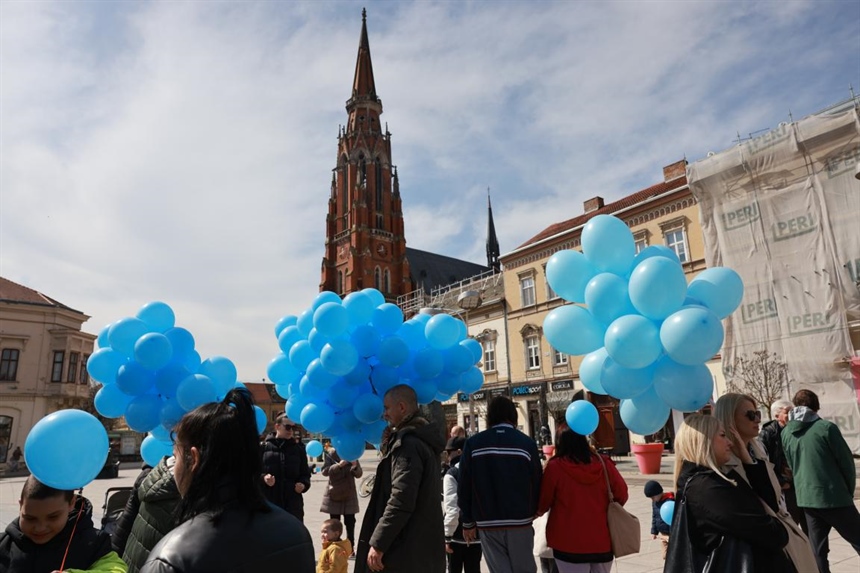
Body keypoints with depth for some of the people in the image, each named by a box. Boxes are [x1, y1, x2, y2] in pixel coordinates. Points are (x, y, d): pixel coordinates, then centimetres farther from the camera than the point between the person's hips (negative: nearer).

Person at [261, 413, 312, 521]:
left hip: (293, 502, 2)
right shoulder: (264, 446, 2)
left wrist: (304, 484, -8)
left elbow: (305, 473, 12)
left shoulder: (299, 448, 10)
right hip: (268, 502, -1)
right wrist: (263, 478, -16)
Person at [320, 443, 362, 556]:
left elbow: (359, 474, -2)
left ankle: (350, 548, 14)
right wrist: (339, 465, -31)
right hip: (334, 494, -2)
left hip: (349, 495, 2)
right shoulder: (330, 453, -4)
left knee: (350, 523, 4)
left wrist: (355, 466, -24)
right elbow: (325, 471, -16)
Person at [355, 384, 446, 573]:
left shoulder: (408, 443, -19)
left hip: (407, 550, -10)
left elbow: (401, 500, -25)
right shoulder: (423, 440, 12)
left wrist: (377, 543, -20)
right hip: (424, 546, 10)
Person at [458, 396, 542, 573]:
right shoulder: (527, 443, -6)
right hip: (520, 521, 0)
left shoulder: (473, 443, -5)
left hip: (487, 523, 0)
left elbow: (464, 486, -2)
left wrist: (468, 521, 9)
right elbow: (536, 483, -1)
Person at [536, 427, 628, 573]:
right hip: (602, 540, 3)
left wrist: (538, 511, 19)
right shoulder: (603, 463, -2)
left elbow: (544, 501, -2)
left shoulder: (555, 466, -10)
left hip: (569, 542, -3)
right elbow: (622, 494, 3)